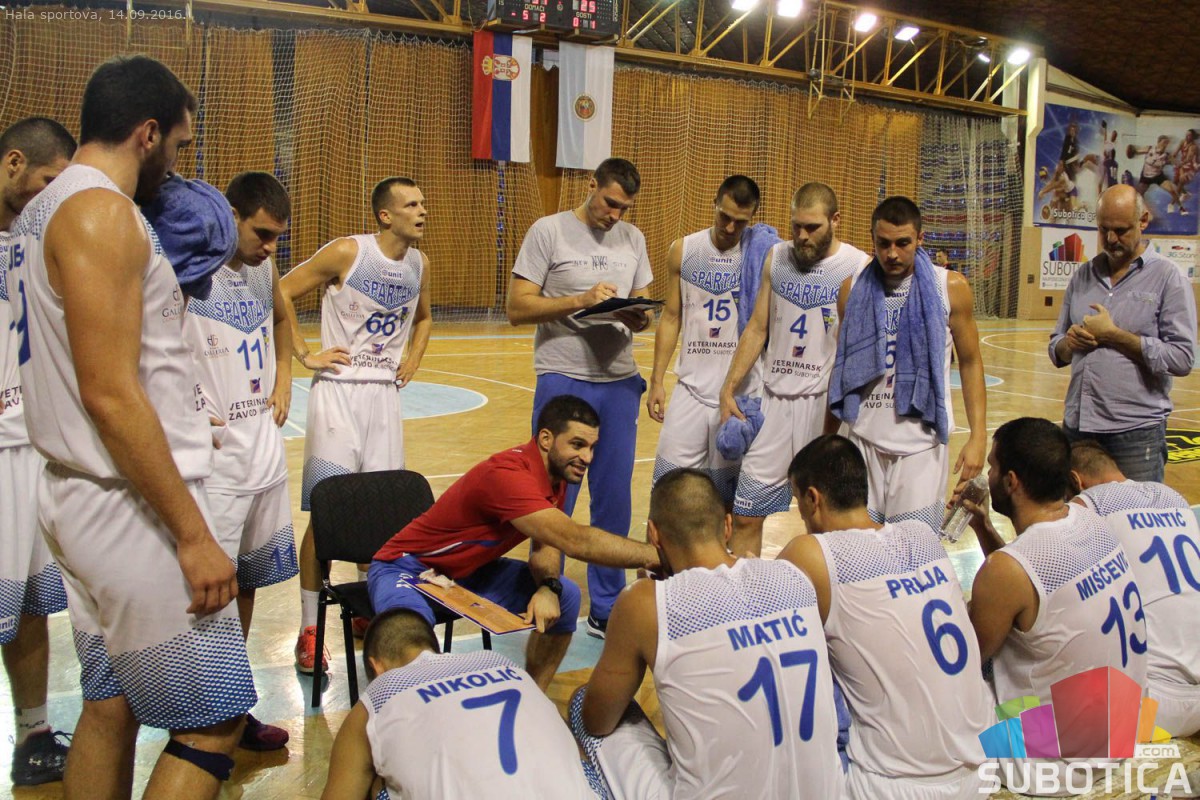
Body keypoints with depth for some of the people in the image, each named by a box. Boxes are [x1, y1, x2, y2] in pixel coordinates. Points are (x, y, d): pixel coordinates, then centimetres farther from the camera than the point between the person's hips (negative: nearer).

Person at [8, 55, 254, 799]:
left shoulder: (43, 209, 15)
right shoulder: (101, 211, -16)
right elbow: (109, 393, -23)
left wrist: (174, 277, 17)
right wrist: (194, 534, -21)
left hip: (83, 493, 10)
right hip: (132, 509, -10)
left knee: (110, 707, 18)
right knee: (213, 724, -1)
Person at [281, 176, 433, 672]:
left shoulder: (420, 265, 8)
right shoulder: (347, 253, -10)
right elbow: (282, 293, -6)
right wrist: (304, 354, -9)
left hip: (386, 393, 6)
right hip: (338, 389, -5)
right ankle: (309, 630, 7)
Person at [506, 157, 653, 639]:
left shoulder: (633, 239, 12)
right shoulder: (549, 231, -3)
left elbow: (643, 310, 15)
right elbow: (517, 308, -8)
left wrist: (638, 318, -9)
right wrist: (581, 300, -19)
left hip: (619, 384, 5)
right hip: (563, 381, -4)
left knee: (614, 499, 9)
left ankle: (606, 610, 23)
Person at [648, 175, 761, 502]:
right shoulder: (683, 251, 3)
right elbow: (671, 318, 9)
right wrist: (656, 381, 7)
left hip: (743, 392, -2)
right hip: (692, 386, 2)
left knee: (729, 489, 8)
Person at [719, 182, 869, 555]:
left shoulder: (859, 267, -5)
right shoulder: (776, 258, 8)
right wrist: (729, 388, 7)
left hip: (826, 402, -3)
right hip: (773, 398, 4)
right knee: (745, 516, 5)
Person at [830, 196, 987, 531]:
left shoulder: (951, 288, -2)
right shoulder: (854, 289, 3)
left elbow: (970, 363, 5)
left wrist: (978, 436, -3)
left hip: (922, 443, -2)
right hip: (864, 440, 2)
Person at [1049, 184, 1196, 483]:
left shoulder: (1167, 277, -3)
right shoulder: (1082, 276, 12)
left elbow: (1181, 358, -12)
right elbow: (1056, 351, 15)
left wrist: (1113, 335, -12)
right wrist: (1069, 342, -7)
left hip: (1136, 433, -4)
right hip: (1076, 426, 5)